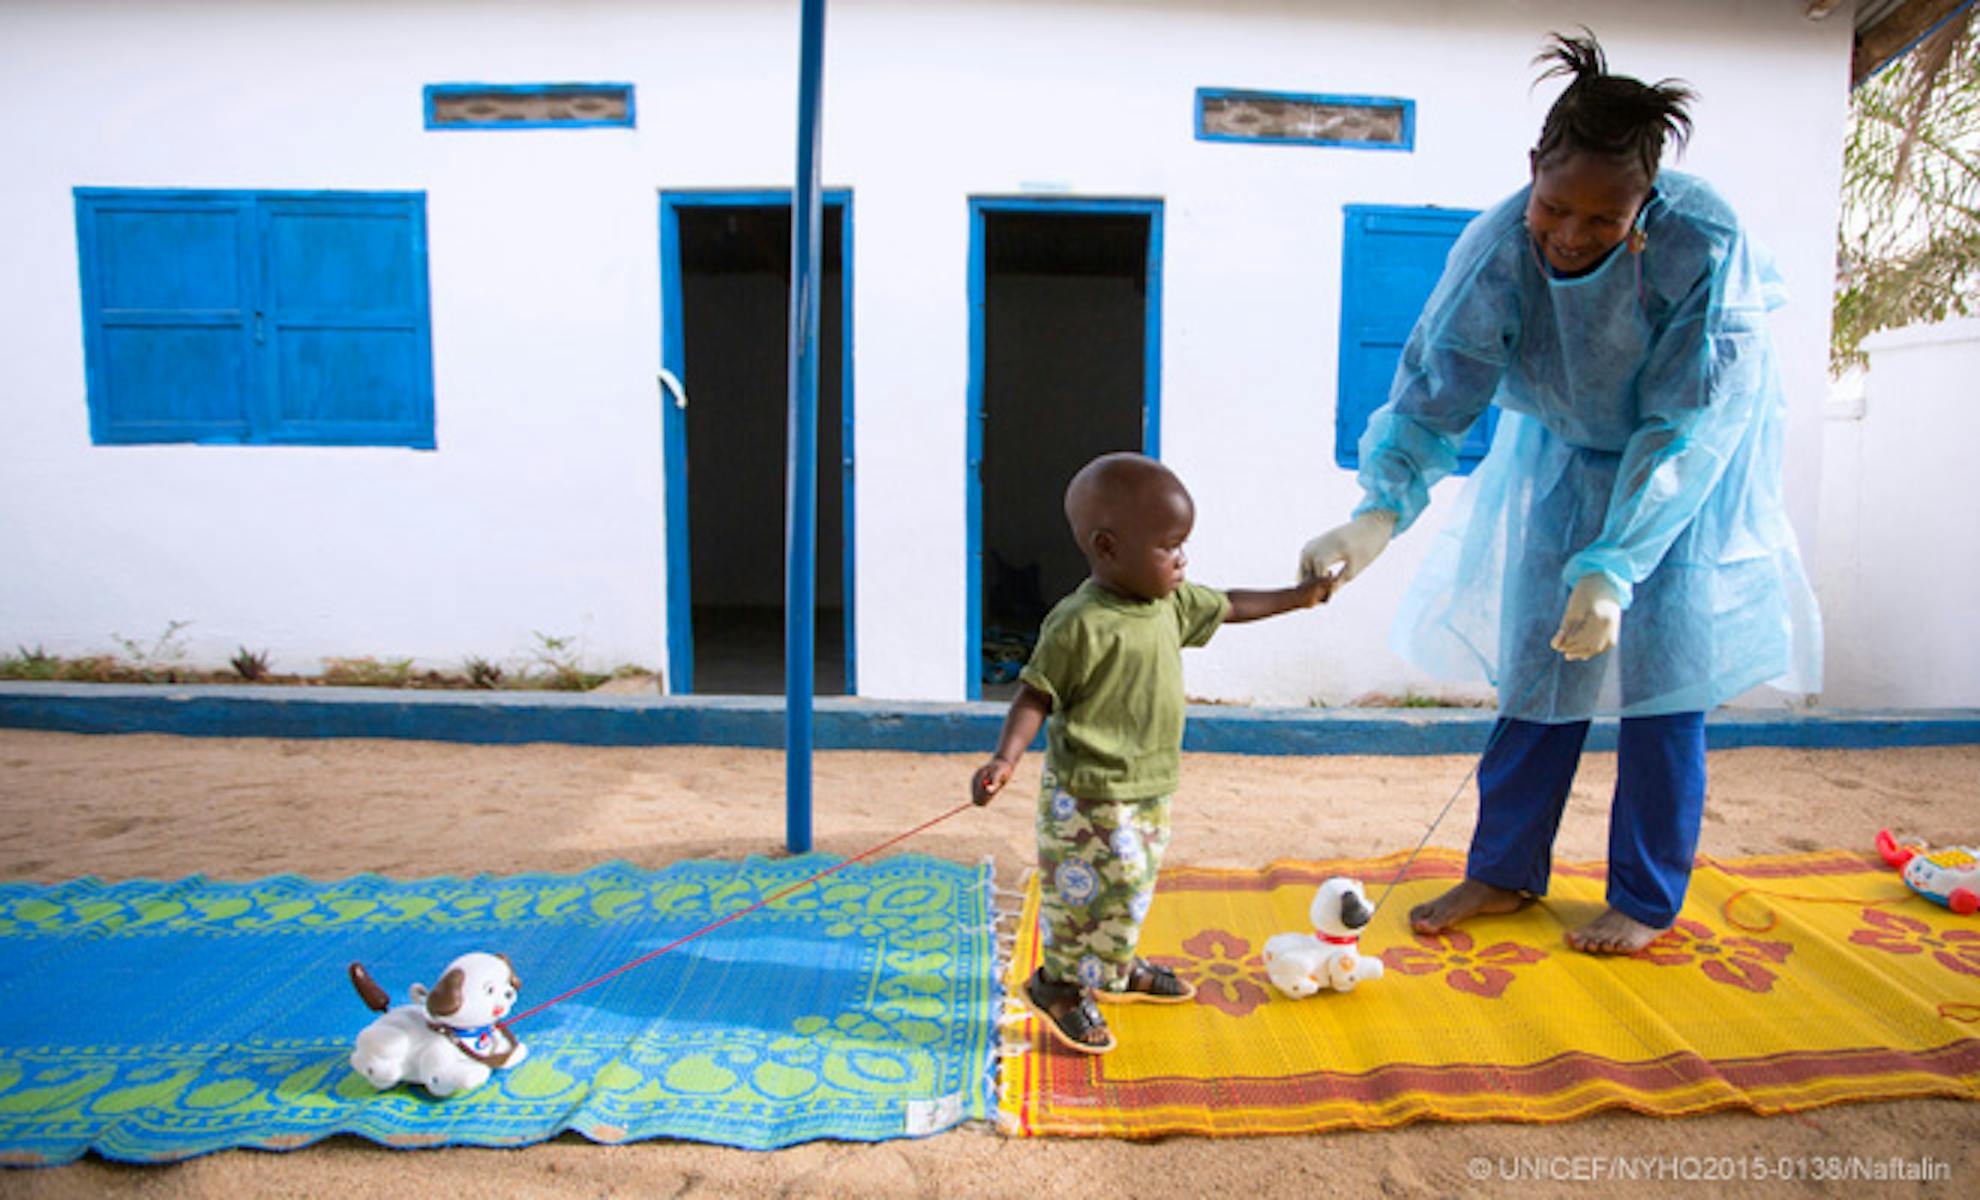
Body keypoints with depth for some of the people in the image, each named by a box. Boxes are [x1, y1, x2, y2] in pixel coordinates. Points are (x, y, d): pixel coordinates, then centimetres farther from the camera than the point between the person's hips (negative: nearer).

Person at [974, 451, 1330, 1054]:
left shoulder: (1170, 602, 1)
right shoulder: (1080, 624, -24)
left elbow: (1227, 607, 19)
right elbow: (1035, 695, -20)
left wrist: (1297, 597, 26)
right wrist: (1005, 759, -33)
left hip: (1147, 787, 9)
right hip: (1089, 794, -8)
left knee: (1131, 884, 24)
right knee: (1093, 889, 2)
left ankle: (1117, 969, 46)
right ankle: (1058, 984, 25)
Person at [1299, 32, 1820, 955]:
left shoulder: (1705, 245, -32)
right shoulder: (1498, 248, -25)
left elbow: (1685, 428, -31)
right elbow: (1435, 388, -29)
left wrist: (1612, 568, -41)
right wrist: (1379, 511, -46)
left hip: (1689, 462, -2)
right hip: (1564, 451, 3)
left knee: (1663, 664, -5)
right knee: (1538, 652, 3)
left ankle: (1647, 899, 12)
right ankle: (1503, 871, 16)